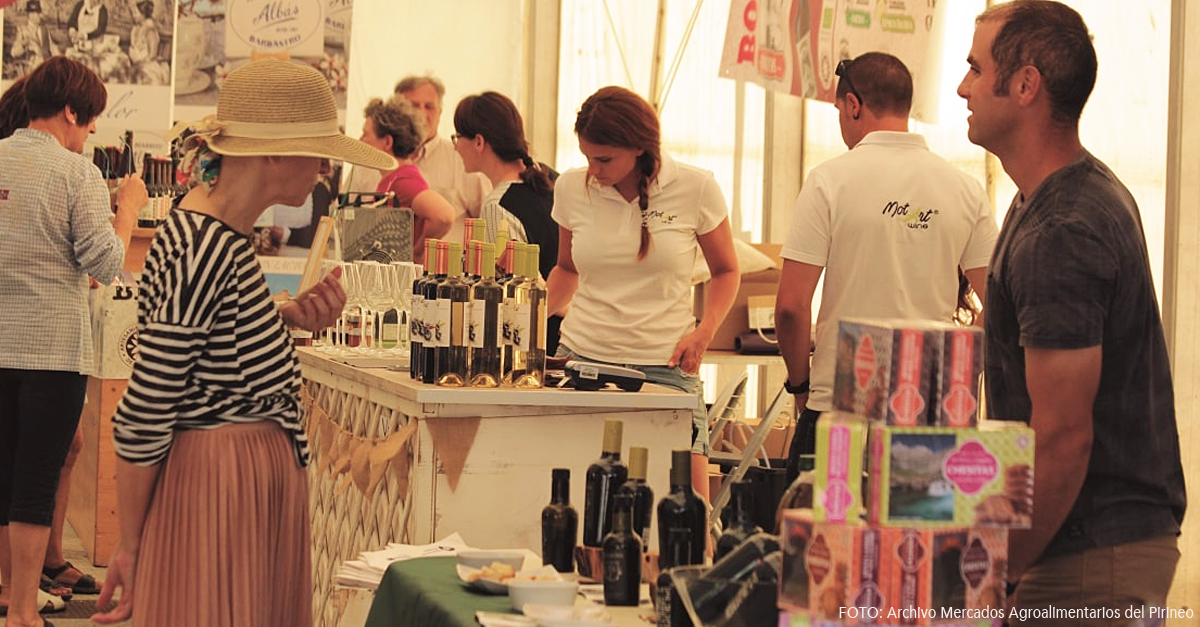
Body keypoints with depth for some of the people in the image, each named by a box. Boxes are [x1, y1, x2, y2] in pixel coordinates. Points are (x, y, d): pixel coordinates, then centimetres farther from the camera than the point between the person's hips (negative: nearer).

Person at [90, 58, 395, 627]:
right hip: (217, 488, -10)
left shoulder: (215, 232, 9)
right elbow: (141, 419, -19)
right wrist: (130, 548, -13)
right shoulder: (206, 252, -21)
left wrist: (289, 315, 2)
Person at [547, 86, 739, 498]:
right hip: (582, 359, 2)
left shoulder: (695, 189, -2)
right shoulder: (572, 188, 5)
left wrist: (704, 331, -7)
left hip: (664, 366, -2)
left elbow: (725, 271, 11)